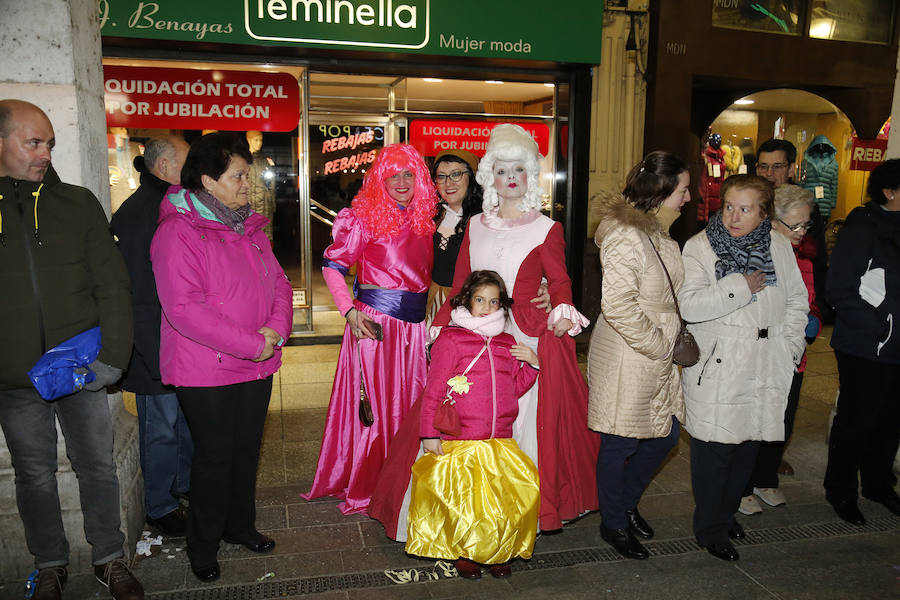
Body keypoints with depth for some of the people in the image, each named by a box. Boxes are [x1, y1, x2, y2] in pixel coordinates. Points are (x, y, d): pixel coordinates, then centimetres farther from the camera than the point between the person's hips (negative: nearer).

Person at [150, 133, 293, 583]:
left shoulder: (249, 227, 10)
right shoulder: (177, 232, -15)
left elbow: (278, 281, 10)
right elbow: (184, 309, -23)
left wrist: (276, 328, -9)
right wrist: (251, 343, -22)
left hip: (257, 365, 7)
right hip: (206, 370, -7)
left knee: (247, 448, 17)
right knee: (215, 455, 6)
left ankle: (240, 525, 39)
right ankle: (202, 546, 28)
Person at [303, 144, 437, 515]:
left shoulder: (423, 219, 10)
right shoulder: (365, 217, -7)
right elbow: (332, 265, -7)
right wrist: (350, 311, -16)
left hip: (415, 323, 6)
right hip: (375, 320, -6)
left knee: (410, 400, 11)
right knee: (373, 401, 1)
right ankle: (365, 487, 19)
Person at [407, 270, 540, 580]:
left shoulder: (507, 343, 15)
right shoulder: (450, 339, -2)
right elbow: (434, 391, -4)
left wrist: (532, 365, 4)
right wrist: (430, 433, -7)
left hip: (501, 442, 5)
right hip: (459, 442, -5)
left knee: (524, 490, -7)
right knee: (464, 496, -11)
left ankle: (498, 551, 14)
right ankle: (462, 552, 16)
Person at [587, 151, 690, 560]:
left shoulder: (660, 235, 12)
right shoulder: (625, 236, -19)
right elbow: (617, 305, -26)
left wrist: (671, 339, 13)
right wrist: (658, 344, -17)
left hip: (658, 359, 10)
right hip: (625, 361, -9)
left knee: (666, 434, 17)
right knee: (620, 445, 6)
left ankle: (626, 502, 39)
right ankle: (613, 523, 28)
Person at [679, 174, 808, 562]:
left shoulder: (779, 247, 7)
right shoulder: (700, 247, -7)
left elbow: (797, 300, 17)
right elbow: (689, 305, -19)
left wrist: (790, 347, 6)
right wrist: (743, 286, -16)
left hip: (766, 370, 5)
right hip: (716, 371, -4)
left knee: (748, 446, 16)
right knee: (713, 452, 1)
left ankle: (727, 512, 37)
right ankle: (710, 529, 21)